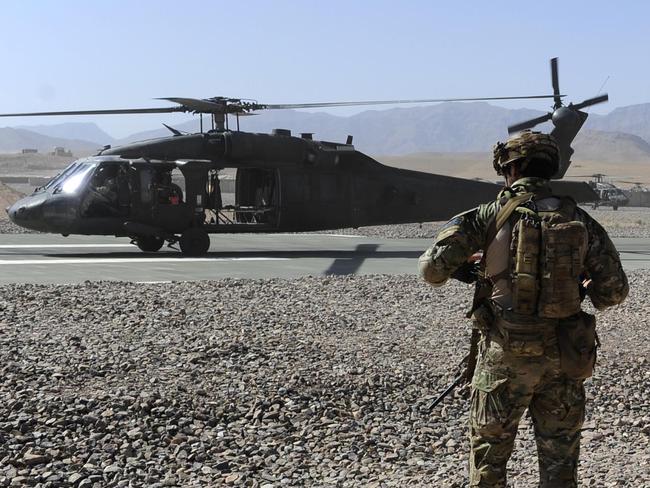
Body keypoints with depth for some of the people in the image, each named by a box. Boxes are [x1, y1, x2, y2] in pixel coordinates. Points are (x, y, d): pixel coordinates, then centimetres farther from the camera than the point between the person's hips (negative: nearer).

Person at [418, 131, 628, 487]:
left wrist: (462, 267, 9)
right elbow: (614, 291, 3)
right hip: (565, 356, 3)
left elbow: (433, 270, -12)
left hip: (507, 354, -3)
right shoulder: (580, 220, 2)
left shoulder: (491, 216, -8)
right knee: (560, 456, 15)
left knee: (488, 451, 14)